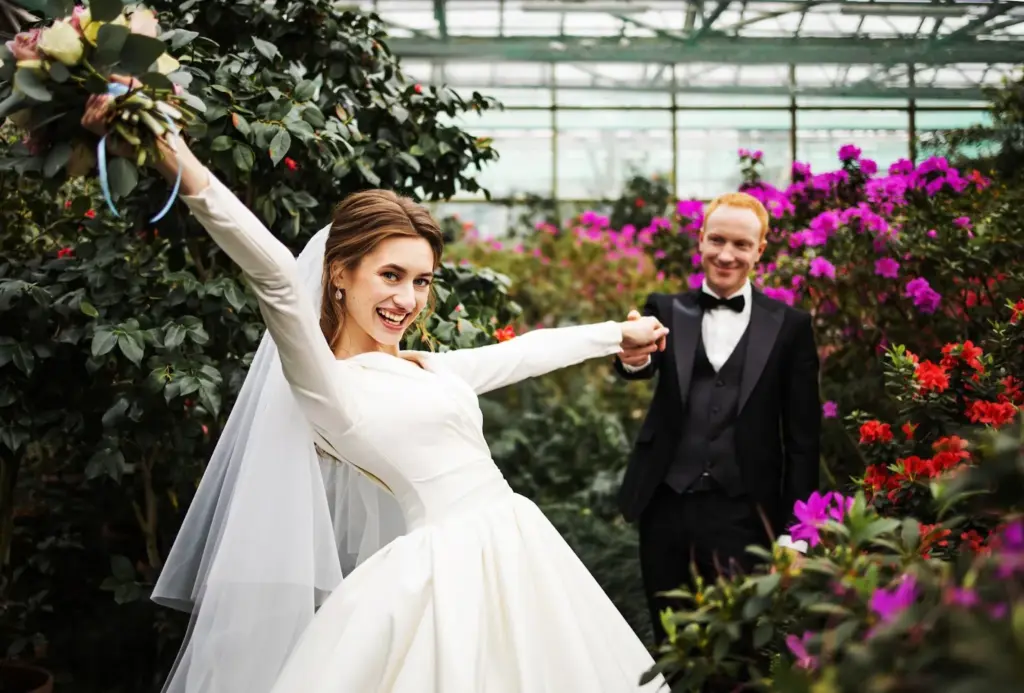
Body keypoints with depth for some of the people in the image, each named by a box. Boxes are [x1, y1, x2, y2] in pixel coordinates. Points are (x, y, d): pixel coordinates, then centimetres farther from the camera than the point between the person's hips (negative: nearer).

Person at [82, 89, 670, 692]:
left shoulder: (425, 370, 13)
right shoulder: (323, 383, -10)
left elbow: (521, 353, 25)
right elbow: (276, 274, -23)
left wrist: (618, 335, 36)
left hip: (512, 557, 8)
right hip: (452, 573, -8)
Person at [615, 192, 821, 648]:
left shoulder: (789, 326, 2)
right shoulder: (666, 310, 6)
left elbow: (803, 436, 2)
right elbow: (644, 366, -15)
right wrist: (632, 358, -39)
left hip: (742, 512, -2)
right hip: (665, 505, 2)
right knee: (669, 642, 13)